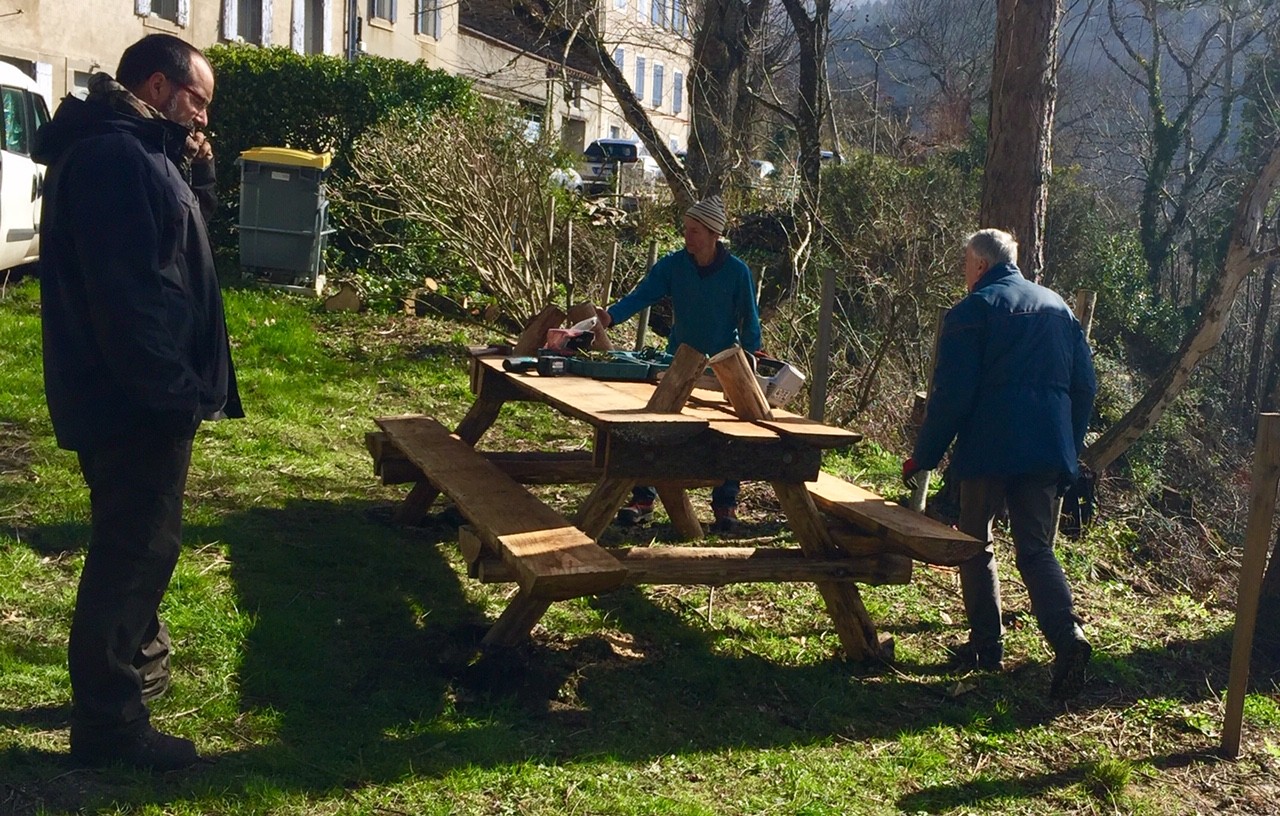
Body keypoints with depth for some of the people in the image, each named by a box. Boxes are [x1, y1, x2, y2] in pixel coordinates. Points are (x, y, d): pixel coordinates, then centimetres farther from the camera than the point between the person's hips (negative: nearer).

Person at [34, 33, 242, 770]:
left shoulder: (123, 150, 15)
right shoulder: (116, 156, -19)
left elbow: (152, 260, 19)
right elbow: (127, 290, -26)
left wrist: (187, 174, 7)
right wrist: (171, 388, -24)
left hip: (131, 392, 11)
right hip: (134, 399, -11)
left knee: (139, 541, 23)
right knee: (134, 549, -2)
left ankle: (140, 662, 41)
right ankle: (109, 722, 9)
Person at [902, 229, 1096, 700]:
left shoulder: (972, 311, -3)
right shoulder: (1058, 307, 15)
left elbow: (951, 394, -9)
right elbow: (1085, 384, 15)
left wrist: (924, 456, -1)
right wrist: (1070, 447, 22)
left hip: (989, 448, -5)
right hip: (1049, 450, 5)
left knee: (975, 543, 12)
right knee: (1036, 550, 5)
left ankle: (987, 644, 15)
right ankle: (1067, 637, -16)